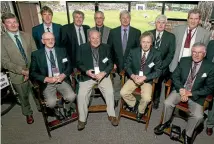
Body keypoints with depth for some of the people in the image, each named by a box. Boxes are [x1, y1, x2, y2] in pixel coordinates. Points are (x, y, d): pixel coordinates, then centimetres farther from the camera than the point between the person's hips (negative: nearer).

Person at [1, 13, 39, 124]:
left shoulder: (27, 36, -2)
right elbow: (5, 62, -12)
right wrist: (23, 71, -22)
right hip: (18, 75, -2)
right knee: (24, 97, 19)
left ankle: (41, 108, 47)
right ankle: (28, 113, 44)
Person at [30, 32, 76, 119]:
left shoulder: (62, 51, 8)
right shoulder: (36, 54, 2)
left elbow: (69, 66, 8)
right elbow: (33, 73, 0)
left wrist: (63, 75, -11)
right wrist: (47, 79, -15)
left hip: (62, 80, 2)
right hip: (47, 83, -1)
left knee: (71, 97, -23)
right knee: (51, 103, -26)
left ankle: (67, 108, 14)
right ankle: (56, 110, 13)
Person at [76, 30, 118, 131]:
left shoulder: (106, 48, 7)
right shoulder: (82, 48, 4)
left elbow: (110, 63, 6)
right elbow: (78, 64, 5)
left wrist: (103, 73, -12)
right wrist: (86, 71, -16)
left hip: (103, 75, 1)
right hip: (87, 76, 0)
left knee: (110, 92, -20)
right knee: (81, 95, -19)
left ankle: (111, 115, 3)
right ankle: (82, 119, 3)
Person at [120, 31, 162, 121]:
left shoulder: (156, 54, -7)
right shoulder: (133, 51, -2)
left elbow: (158, 71, -7)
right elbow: (127, 66, 3)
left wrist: (144, 77, -20)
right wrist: (132, 76, -17)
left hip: (147, 79, -2)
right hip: (134, 77, 2)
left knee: (146, 98, -25)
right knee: (123, 93, -18)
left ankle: (140, 110, 12)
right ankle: (134, 104, 16)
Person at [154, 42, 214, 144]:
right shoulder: (184, 61, -1)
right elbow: (175, 76, 1)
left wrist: (191, 93, -16)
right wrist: (181, 89, -15)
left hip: (196, 95, -1)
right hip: (180, 89, 2)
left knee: (198, 116, -22)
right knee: (167, 103, -21)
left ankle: (187, 134, 9)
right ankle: (165, 122, 9)